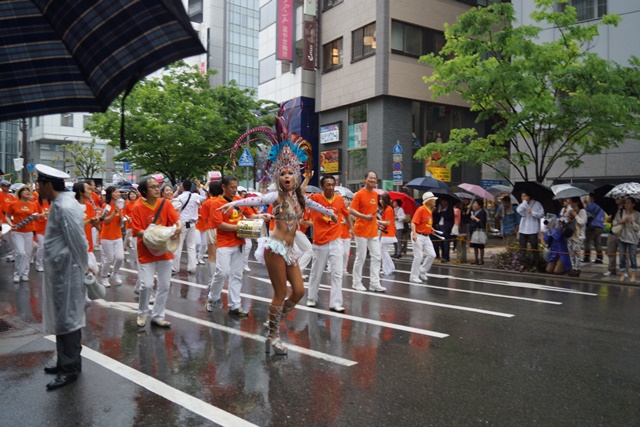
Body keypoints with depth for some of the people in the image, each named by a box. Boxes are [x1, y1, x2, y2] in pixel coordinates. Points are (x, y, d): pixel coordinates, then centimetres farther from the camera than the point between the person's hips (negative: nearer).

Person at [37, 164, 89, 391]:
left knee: (67, 319, 0)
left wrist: (83, 269, -13)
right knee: (61, 318, 18)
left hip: (66, 272, -10)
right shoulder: (59, 204, 11)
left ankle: (70, 369, 11)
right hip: (58, 271, 10)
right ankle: (65, 362, 30)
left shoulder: (65, 207, -21)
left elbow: (79, 242, -20)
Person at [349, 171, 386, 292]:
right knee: (361, 257, 0)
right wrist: (364, 216, -28)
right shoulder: (359, 193, -10)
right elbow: (351, 210, -15)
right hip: (361, 231, -7)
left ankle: (374, 283, 10)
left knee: (376, 256, 4)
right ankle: (356, 282, 13)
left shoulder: (375, 194, 11)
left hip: (373, 231, 7)